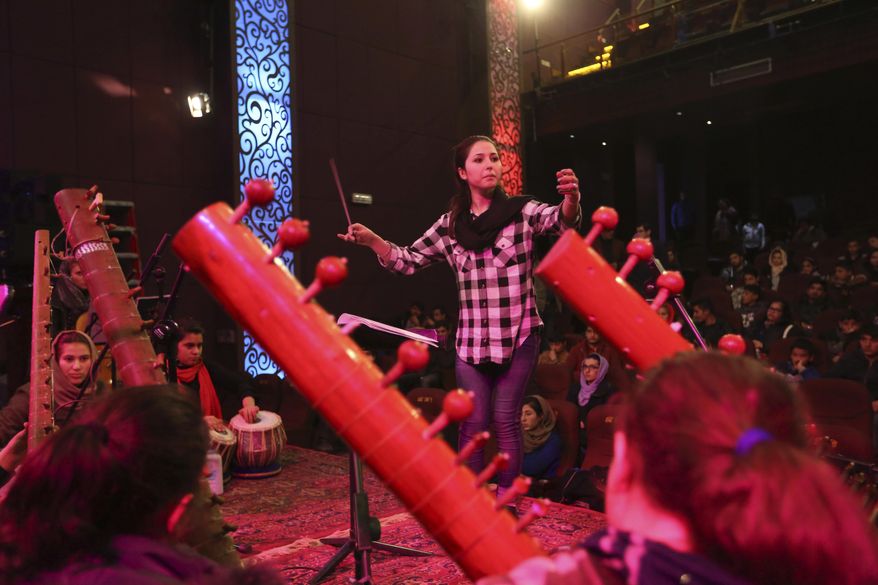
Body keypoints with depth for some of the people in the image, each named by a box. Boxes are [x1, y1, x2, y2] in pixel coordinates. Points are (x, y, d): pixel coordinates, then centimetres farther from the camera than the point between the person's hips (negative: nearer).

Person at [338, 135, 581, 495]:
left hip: (518, 335, -2)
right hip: (471, 339, 2)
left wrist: (571, 199, -44)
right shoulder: (450, 225, 5)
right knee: (473, 422, 6)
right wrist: (372, 241, -8)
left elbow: (561, 221, -20)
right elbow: (408, 261, 9)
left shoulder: (522, 212, -2)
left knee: (506, 419, 3)